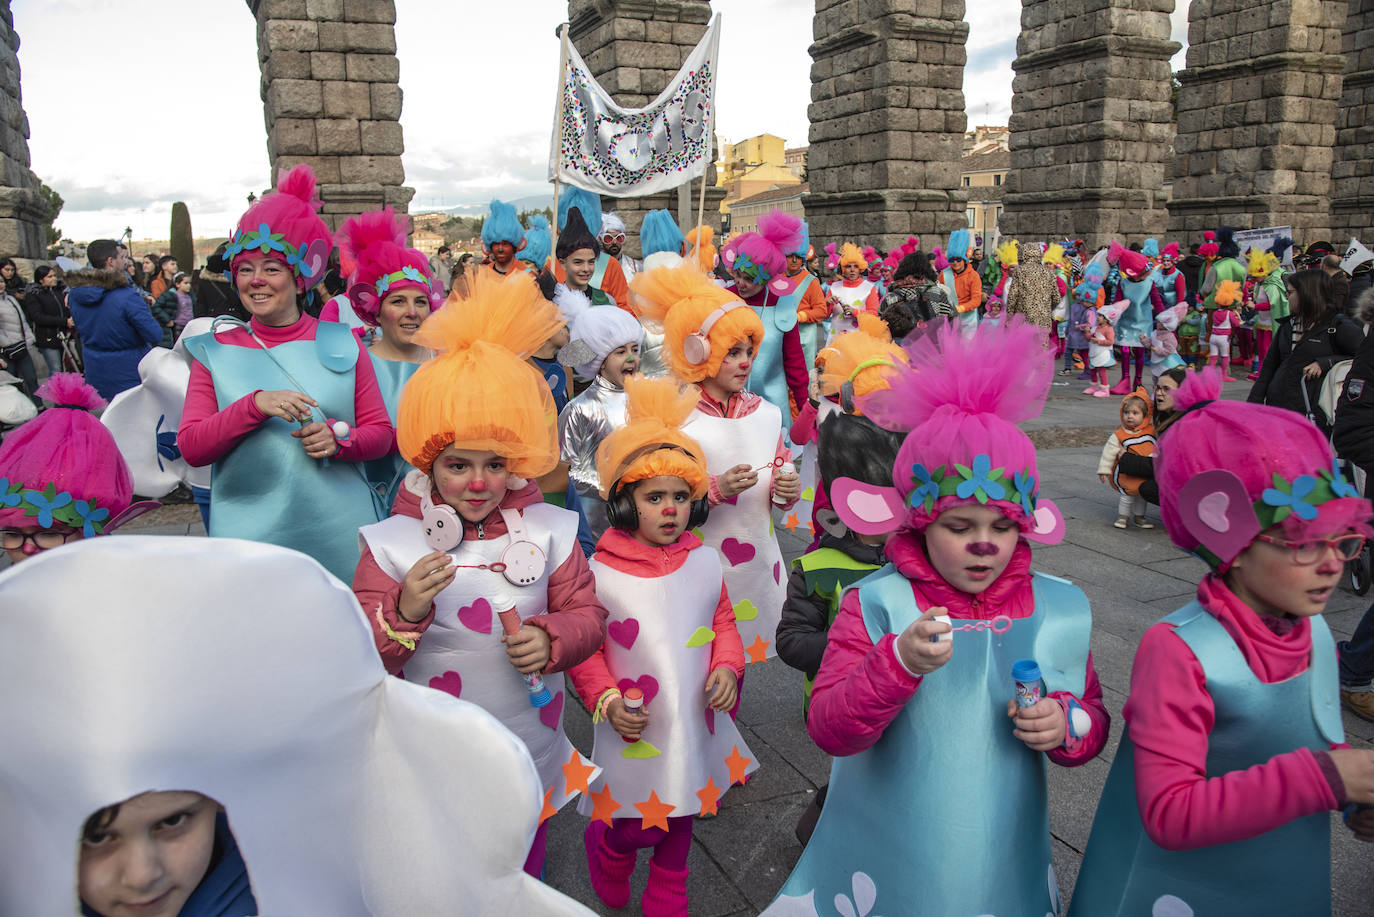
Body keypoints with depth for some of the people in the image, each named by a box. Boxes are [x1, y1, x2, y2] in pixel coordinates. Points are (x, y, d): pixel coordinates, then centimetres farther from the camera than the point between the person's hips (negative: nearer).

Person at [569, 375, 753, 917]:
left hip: (696, 724, 4)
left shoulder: (704, 563, -2)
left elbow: (723, 623, 9)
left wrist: (727, 667, -8)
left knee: (679, 827, 19)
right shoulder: (599, 573, -13)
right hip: (635, 731, -3)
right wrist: (606, 699, -18)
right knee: (633, 829, 3)